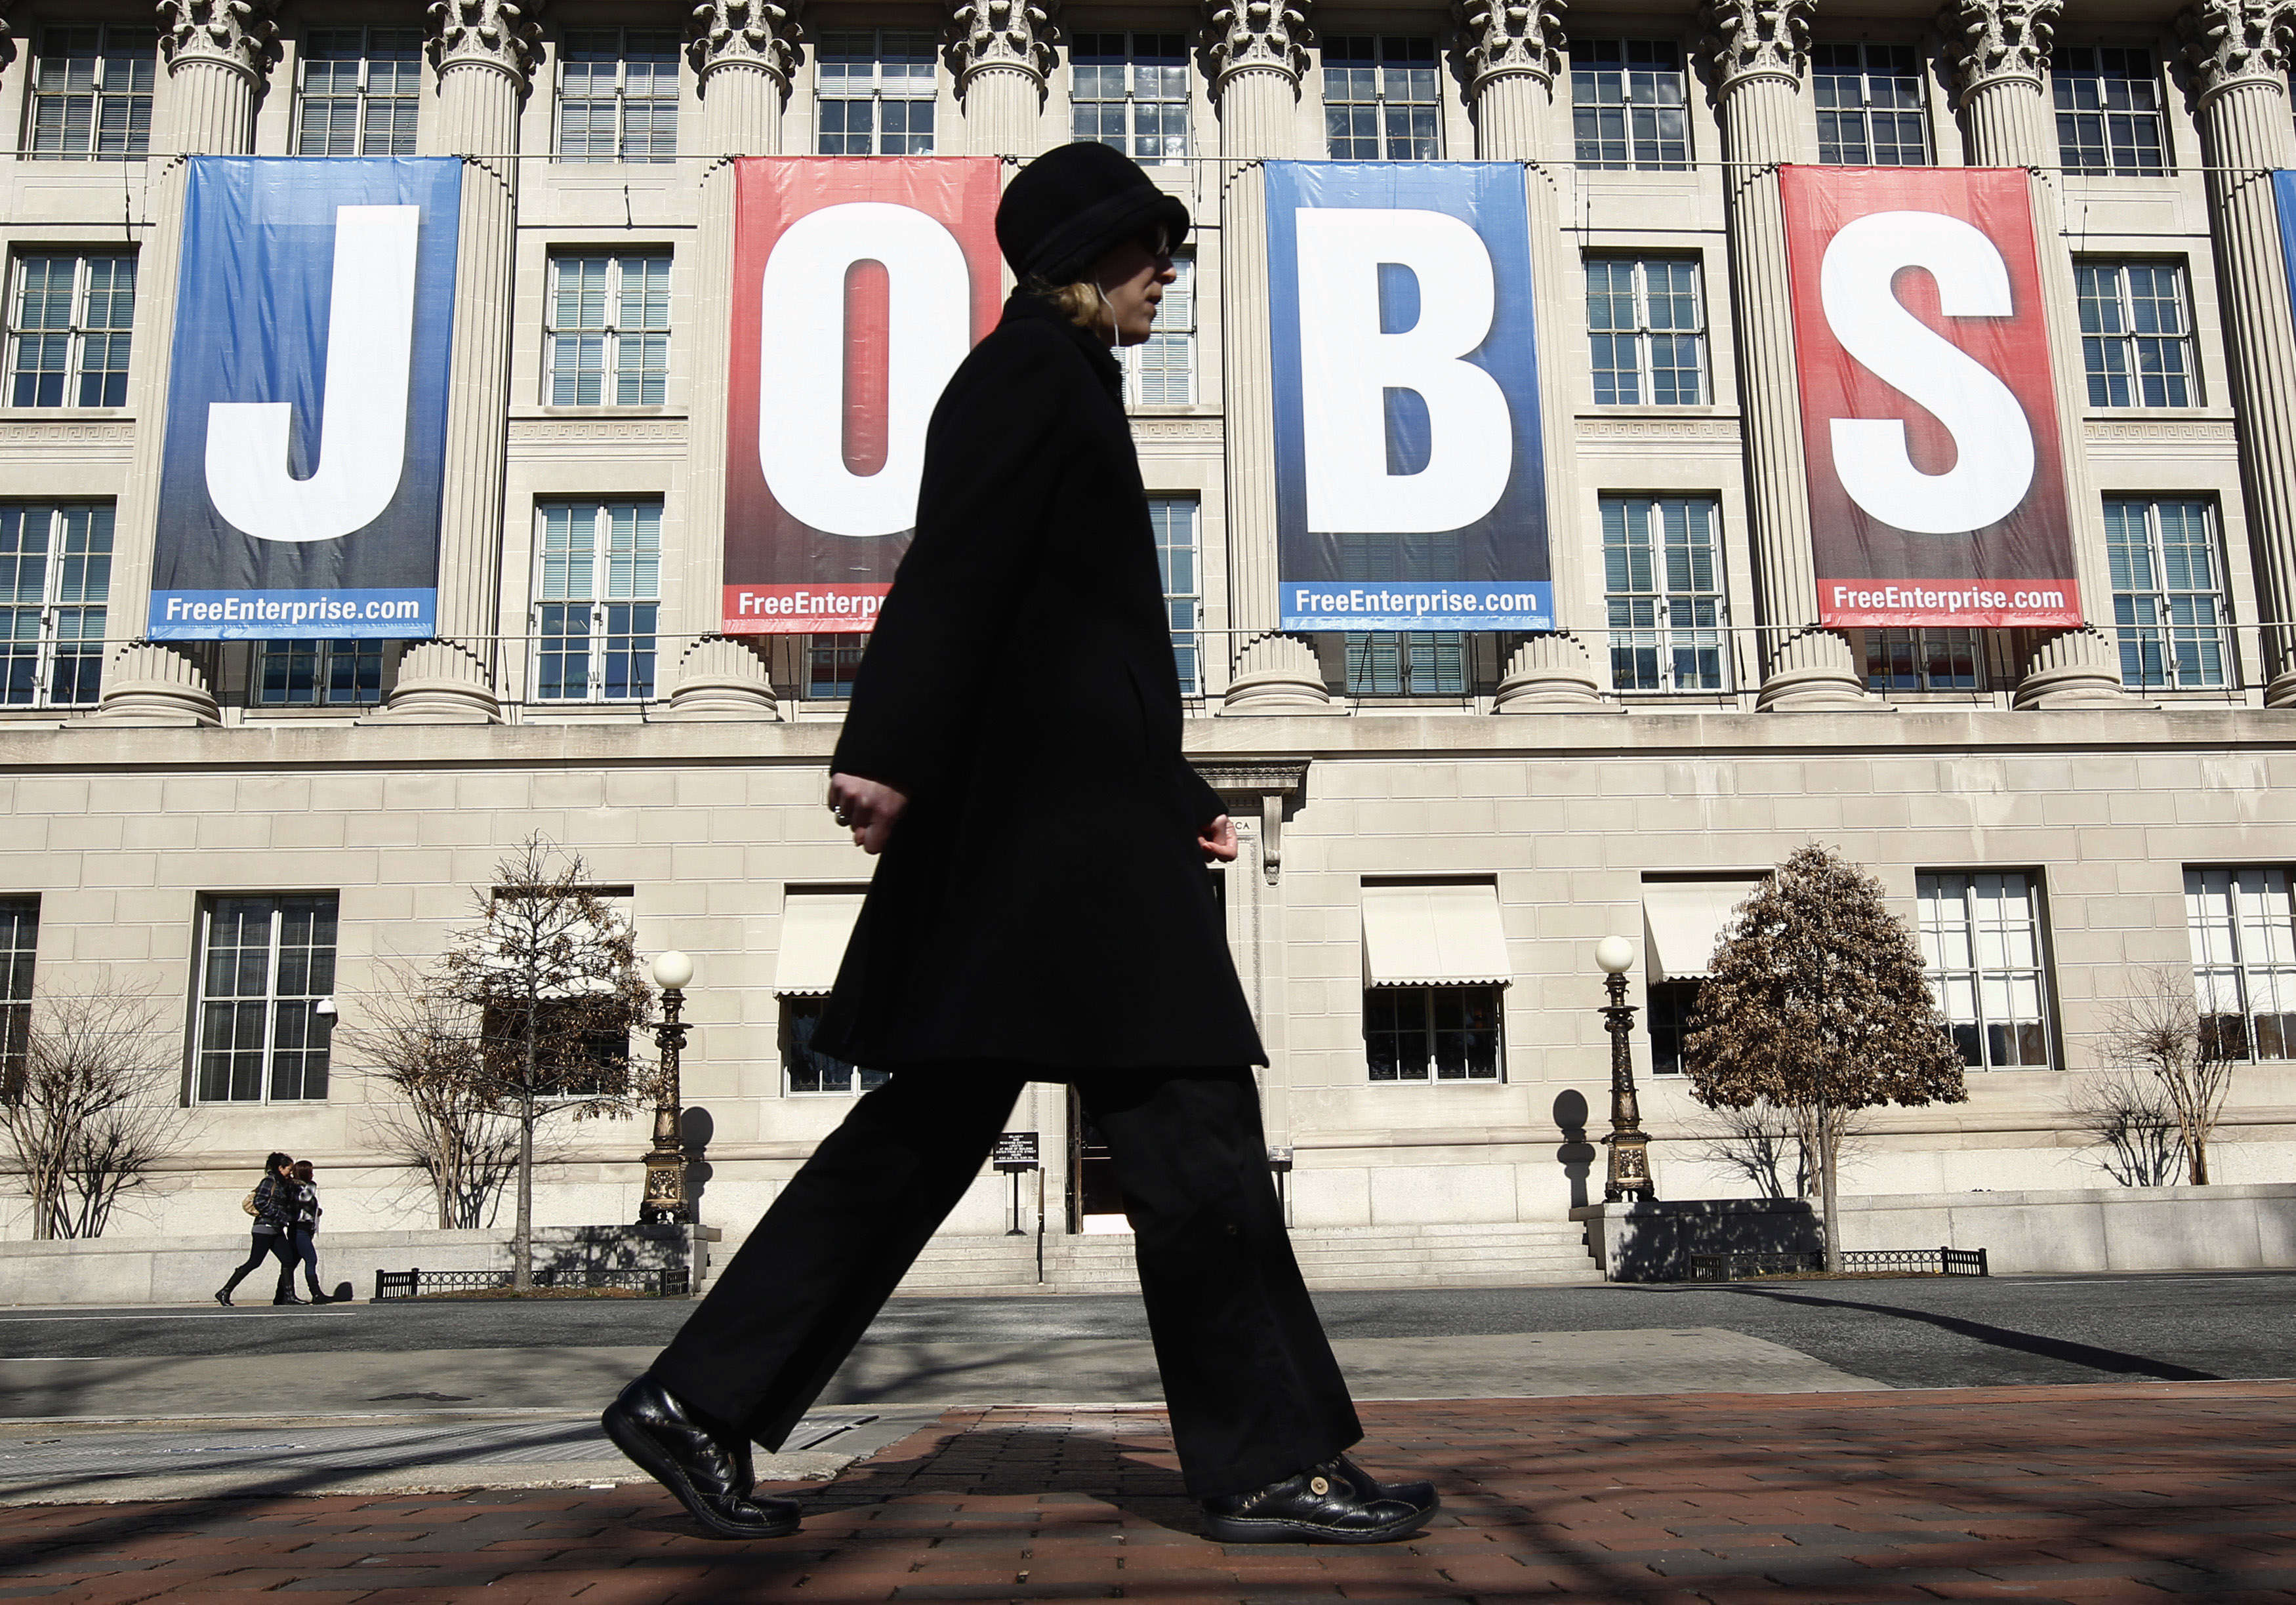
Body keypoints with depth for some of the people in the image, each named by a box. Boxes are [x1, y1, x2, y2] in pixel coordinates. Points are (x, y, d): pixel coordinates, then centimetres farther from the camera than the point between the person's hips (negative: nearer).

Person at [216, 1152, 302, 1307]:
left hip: (277, 1230, 9)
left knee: (288, 1260, 1)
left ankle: (289, 1296, 0)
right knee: (254, 1262, -8)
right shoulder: (270, 1181, -9)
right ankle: (224, 1292, -1)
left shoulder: (283, 1184, 18)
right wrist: (281, 1217, -17)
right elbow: (260, 1203, -17)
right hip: (265, 1227, -9)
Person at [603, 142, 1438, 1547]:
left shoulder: (1052, 380, 27)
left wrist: (1176, 796, 24)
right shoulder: (1036, 365, -2)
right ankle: (1267, 1463, 5)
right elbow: (958, 565, -17)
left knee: (931, 1126, 9)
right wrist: (888, 750, -27)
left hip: (1064, 811, 10)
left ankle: (699, 1403, 13)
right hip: (1053, 812, -10)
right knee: (1187, 1122, -5)